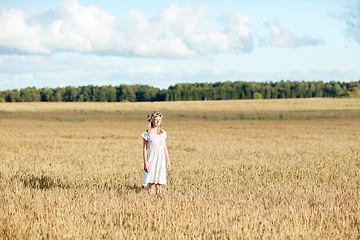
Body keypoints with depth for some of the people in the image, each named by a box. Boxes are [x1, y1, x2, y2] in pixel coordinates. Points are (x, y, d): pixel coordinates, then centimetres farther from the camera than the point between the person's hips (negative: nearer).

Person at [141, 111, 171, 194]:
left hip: (161, 159, 4)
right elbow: (144, 149, -3)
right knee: (151, 185, -7)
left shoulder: (163, 133, 11)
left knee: (159, 185, 4)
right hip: (151, 158, -4)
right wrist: (145, 163, -10)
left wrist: (168, 161, 14)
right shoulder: (147, 134, -2)